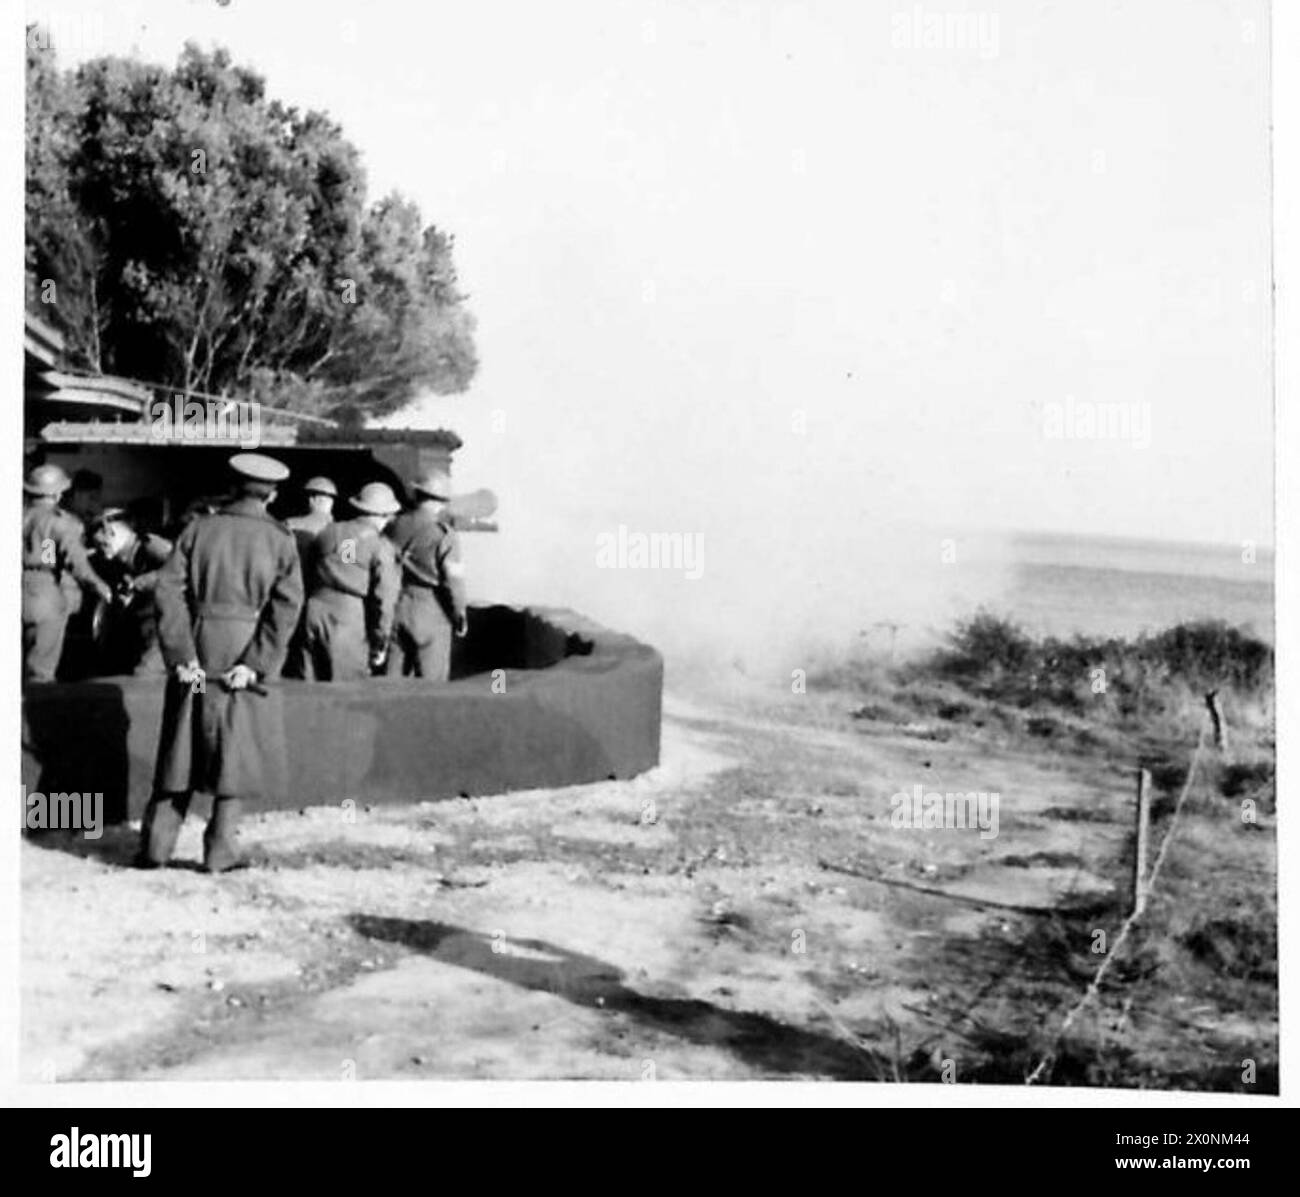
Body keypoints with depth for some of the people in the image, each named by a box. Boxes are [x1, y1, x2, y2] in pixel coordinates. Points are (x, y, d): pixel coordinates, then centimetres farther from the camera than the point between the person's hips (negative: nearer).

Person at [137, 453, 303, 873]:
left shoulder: (199, 529, 4)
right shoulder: (280, 540, 0)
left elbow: (167, 589, -4)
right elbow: (286, 605, -10)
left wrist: (182, 655, -6)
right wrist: (256, 664, -12)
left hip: (196, 655, 2)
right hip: (244, 655, -2)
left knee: (182, 748, 11)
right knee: (238, 753, 7)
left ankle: (156, 844, 14)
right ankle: (220, 850, 7)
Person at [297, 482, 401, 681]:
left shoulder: (329, 532, 11)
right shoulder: (381, 548, -3)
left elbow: (307, 574, 15)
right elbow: (384, 599, -6)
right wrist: (380, 645, 2)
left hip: (314, 613, 5)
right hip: (349, 620, -5)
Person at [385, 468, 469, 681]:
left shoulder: (396, 526, 3)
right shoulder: (445, 535, -12)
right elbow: (453, 580, -12)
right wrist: (460, 616, 1)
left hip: (396, 607, 5)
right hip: (430, 613, -5)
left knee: (393, 679, 11)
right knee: (431, 683, 3)